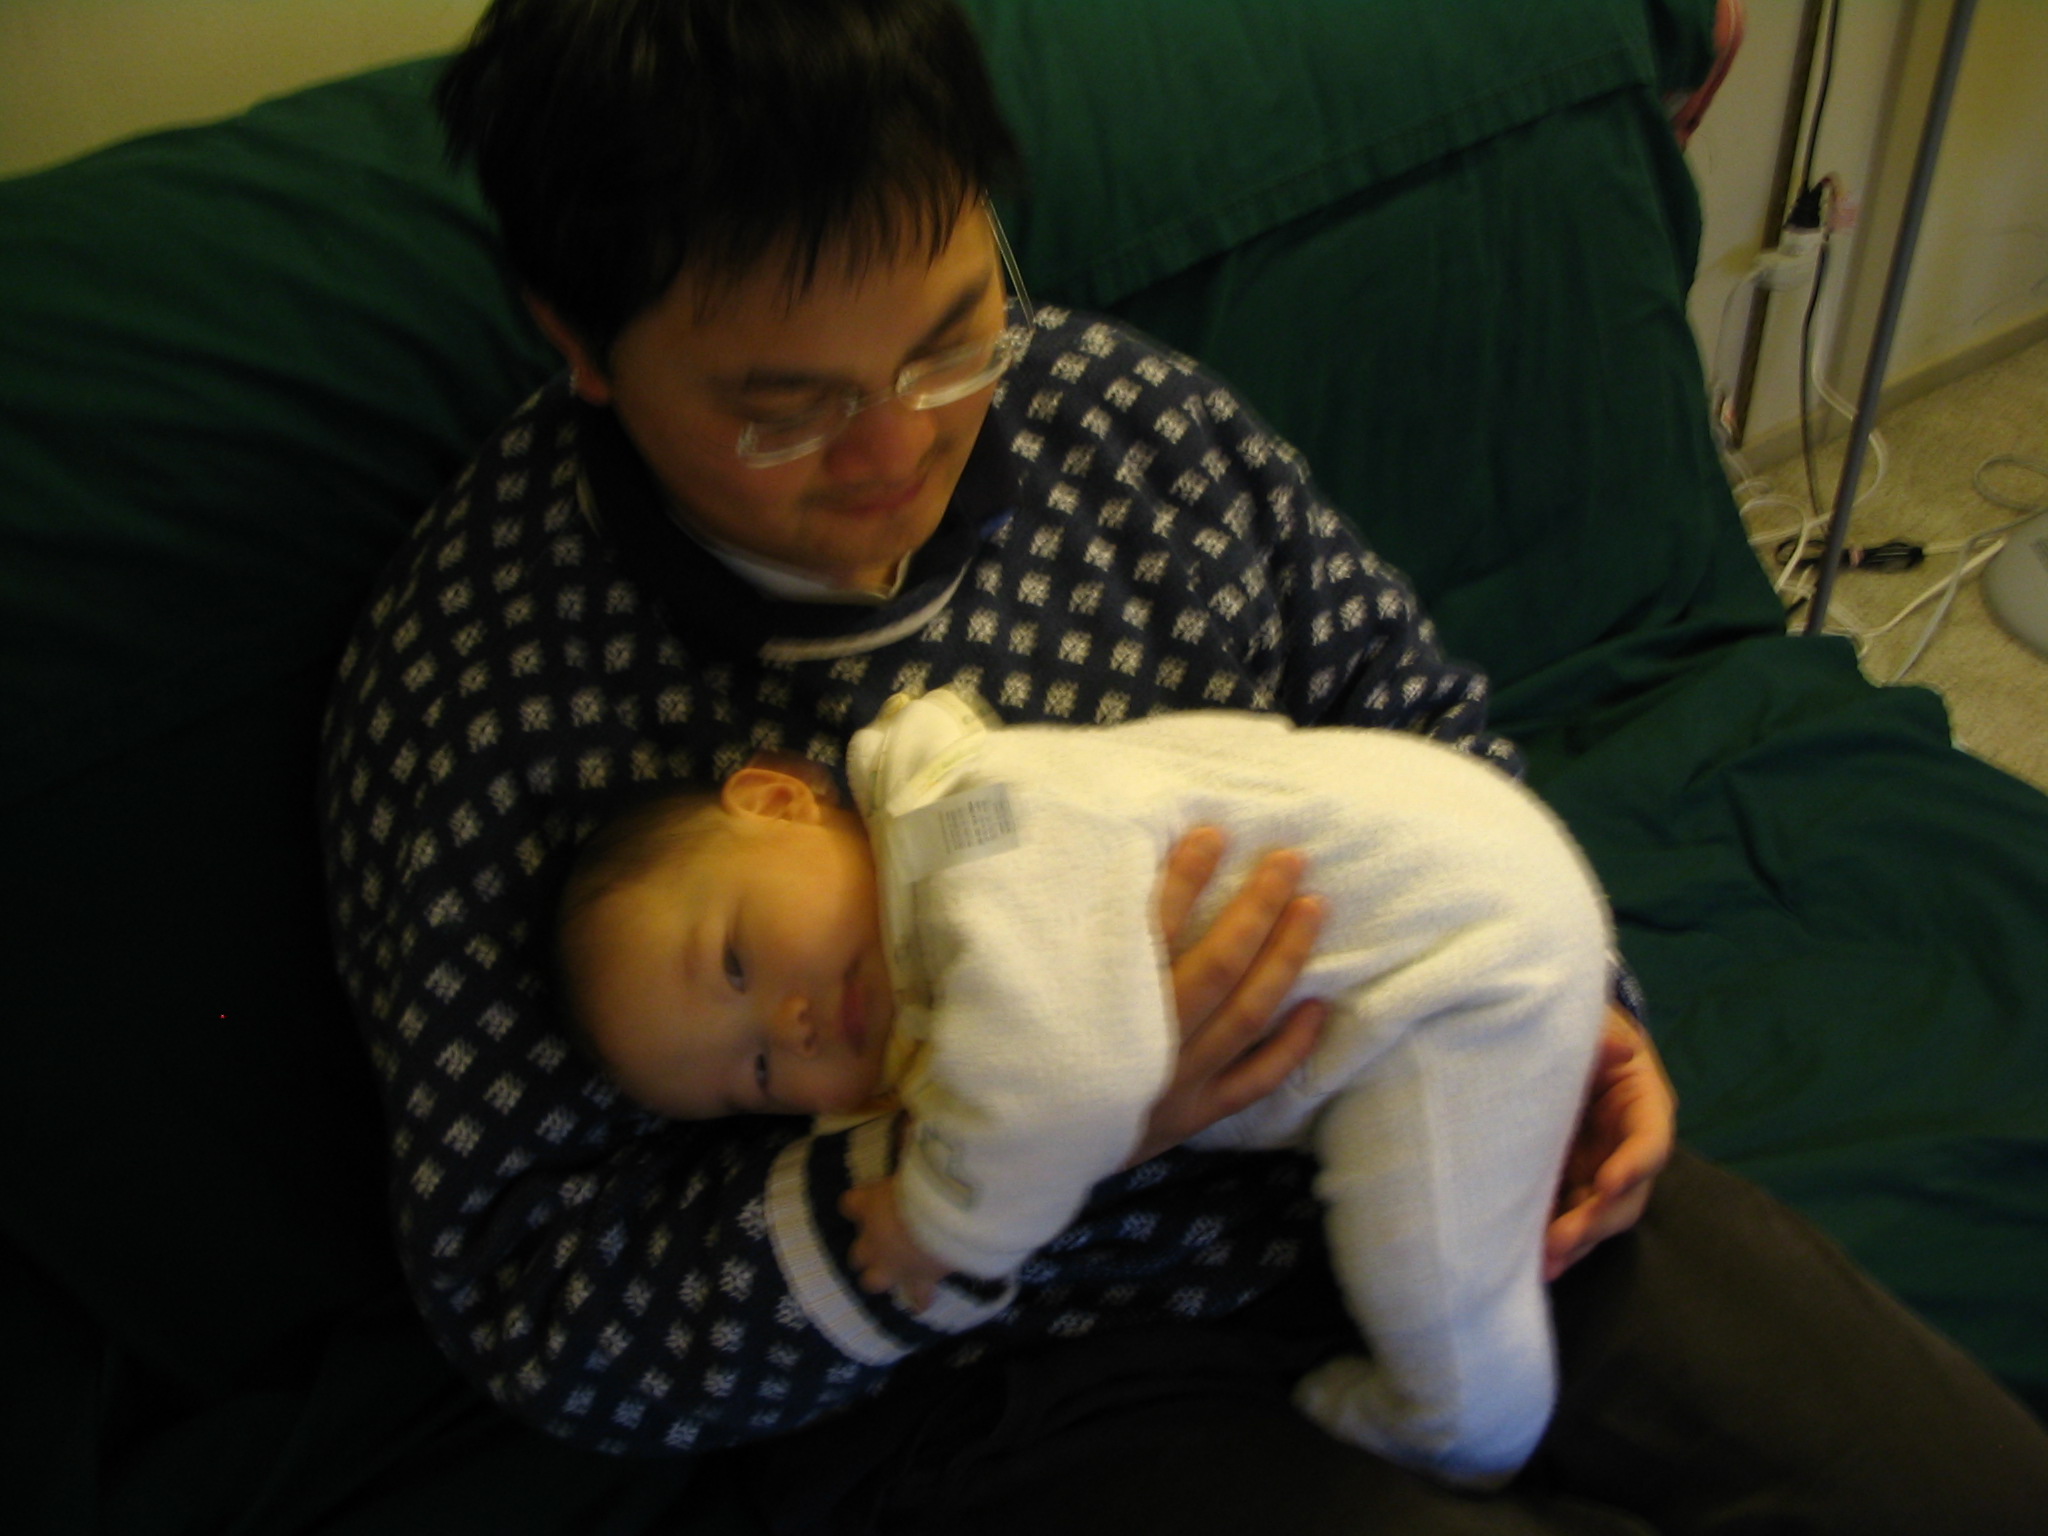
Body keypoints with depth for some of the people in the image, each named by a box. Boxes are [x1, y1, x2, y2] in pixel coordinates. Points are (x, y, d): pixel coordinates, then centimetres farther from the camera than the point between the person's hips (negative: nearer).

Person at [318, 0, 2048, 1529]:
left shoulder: (1126, 407, -4)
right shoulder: (470, 689, -18)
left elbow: (1419, 716, 11)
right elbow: (536, 1308, -15)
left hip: (1413, 1166, 5)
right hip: (997, 1393, -4)